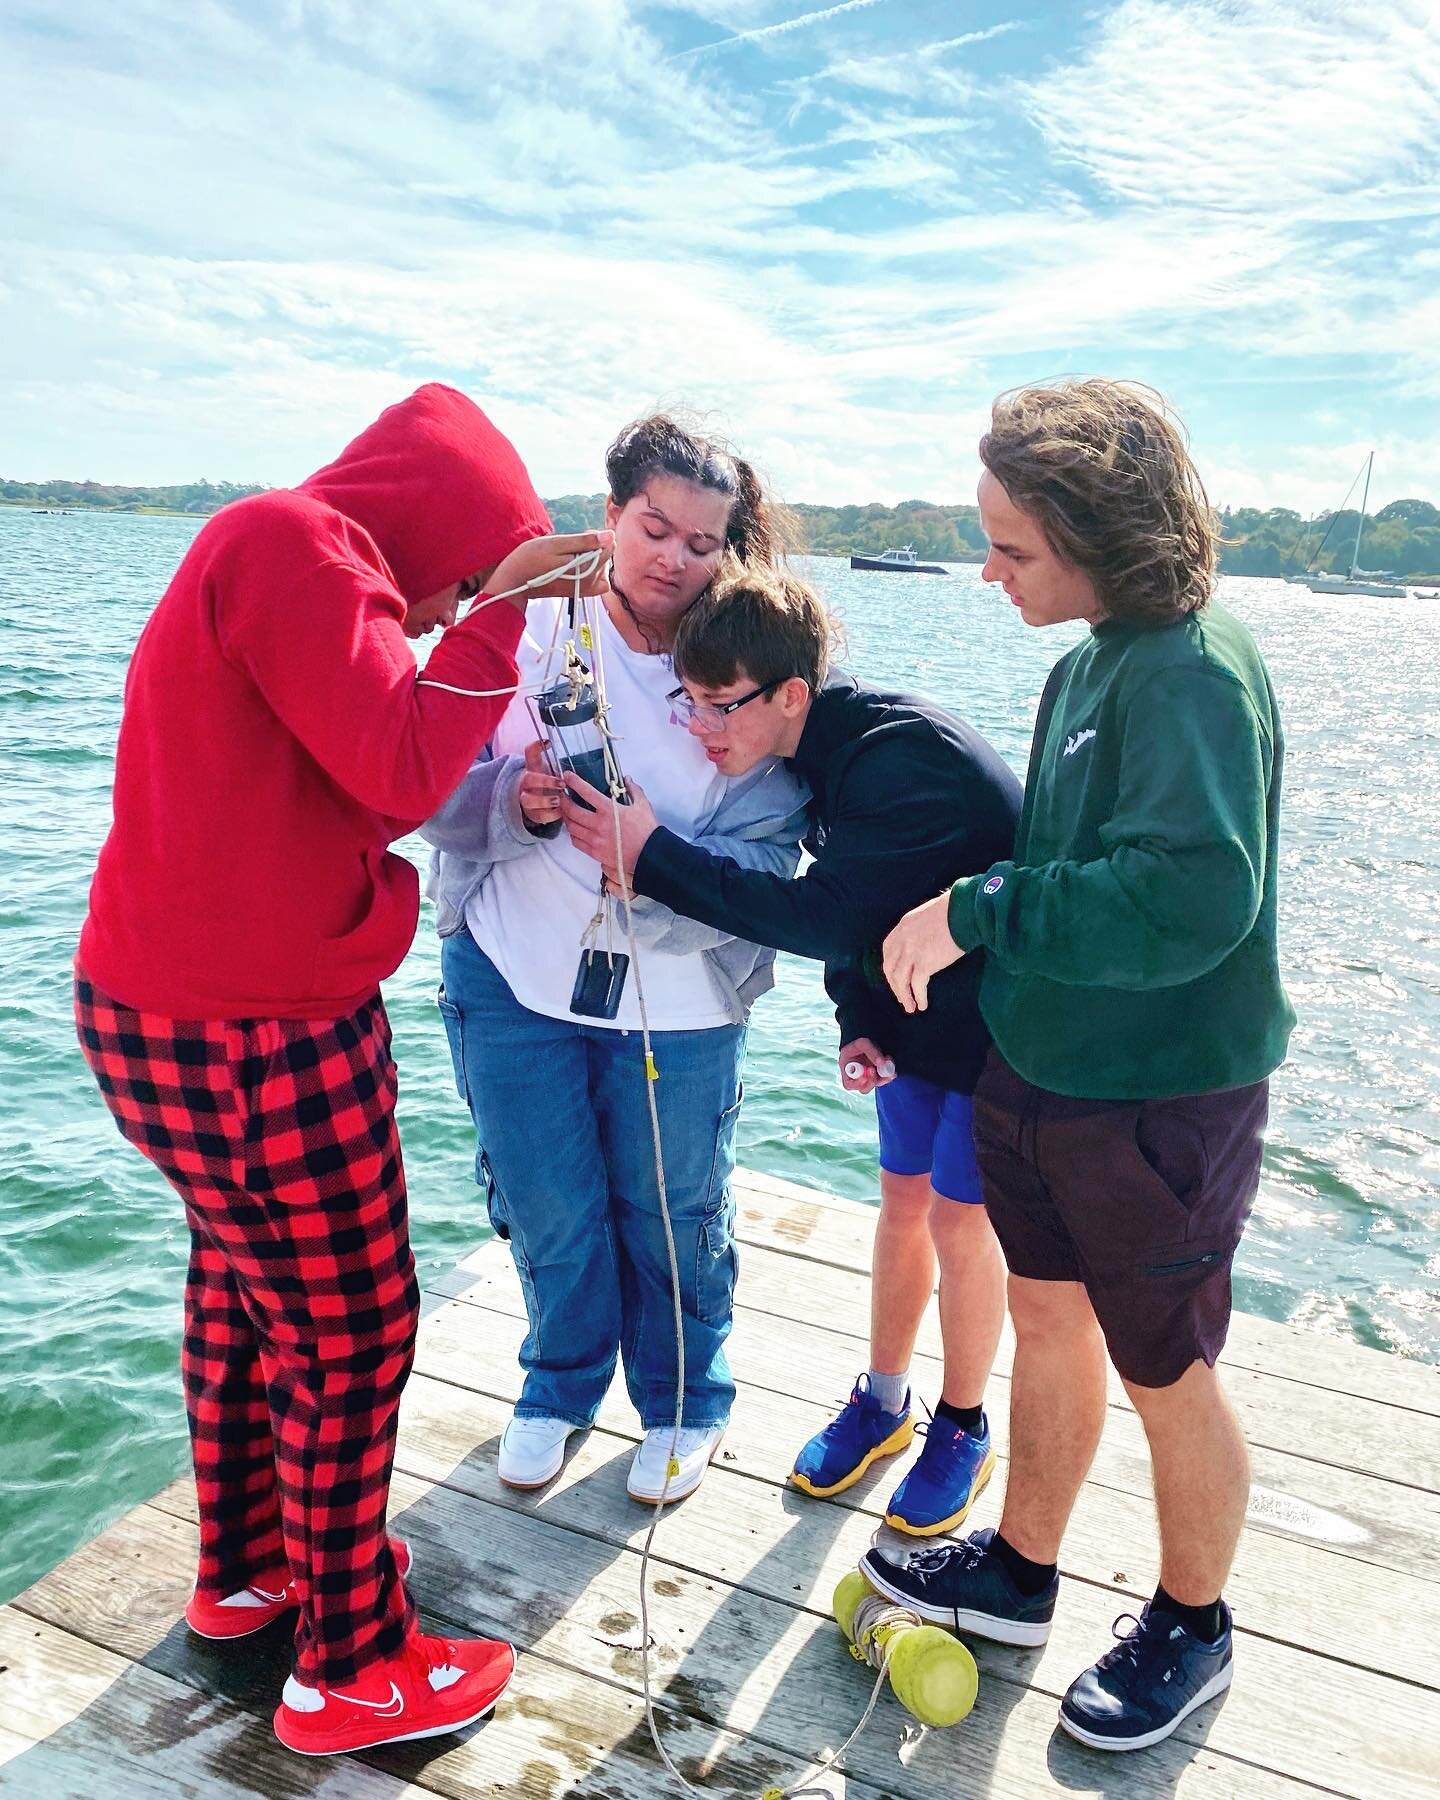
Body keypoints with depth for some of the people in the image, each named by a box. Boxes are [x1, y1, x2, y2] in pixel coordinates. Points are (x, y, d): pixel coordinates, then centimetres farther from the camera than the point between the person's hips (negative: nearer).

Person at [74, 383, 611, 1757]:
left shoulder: (263, 552, 15)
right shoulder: (290, 541, -17)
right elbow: (402, 768, -23)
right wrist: (499, 612, -12)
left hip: (171, 1013, 11)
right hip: (256, 1039, -11)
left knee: (241, 1294, 25)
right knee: (352, 1338, 5)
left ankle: (241, 1568, 46)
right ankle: (351, 1671, 26)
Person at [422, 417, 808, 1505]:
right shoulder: (530, 627, -5)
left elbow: (770, 852, -13)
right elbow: (444, 796, -7)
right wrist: (515, 802, -27)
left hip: (680, 994, 0)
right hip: (517, 970, 1)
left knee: (672, 1215, 15)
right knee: (547, 1210, 14)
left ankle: (683, 1403, 42)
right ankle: (562, 1382, 44)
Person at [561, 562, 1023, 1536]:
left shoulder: (904, 760, -33)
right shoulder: (824, 749, -6)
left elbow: (828, 915, -38)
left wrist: (653, 858, -36)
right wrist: (858, 1020, -9)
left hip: (998, 1018, -7)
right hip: (913, 1007, 7)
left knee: (958, 1220, 3)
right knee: (903, 1198, 15)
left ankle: (964, 1428, 27)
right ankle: (883, 1402, 34)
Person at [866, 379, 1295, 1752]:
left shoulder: (1197, 673, -22)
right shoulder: (1095, 659, 5)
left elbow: (1192, 895, -35)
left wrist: (973, 913, -27)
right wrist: (932, 1015, 14)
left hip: (1161, 1105, -8)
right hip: (1039, 1072, 8)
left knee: (1166, 1377, 12)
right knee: (1048, 1321, 21)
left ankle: (1191, 1630, 39)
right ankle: (1020, 1573, 43)